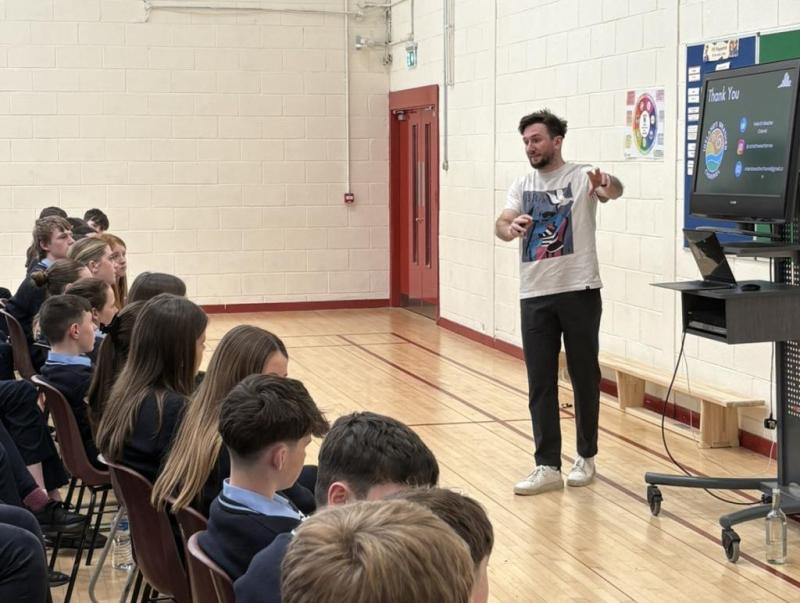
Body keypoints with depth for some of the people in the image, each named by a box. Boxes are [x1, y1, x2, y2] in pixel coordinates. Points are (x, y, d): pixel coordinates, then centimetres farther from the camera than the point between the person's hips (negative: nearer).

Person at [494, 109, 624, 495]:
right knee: (540, 383, 3)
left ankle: (586, 457, 22)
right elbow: (500, 225, -5)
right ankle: (547, 466, 7)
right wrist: (510, 228, -30)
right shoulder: (522, 186, 9)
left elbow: (613, 190, -26)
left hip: (578, 291, -4)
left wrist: (607, 186, -52)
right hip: (535, 296, 4)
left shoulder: (582, 177, -5)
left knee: (585, 377, 7)